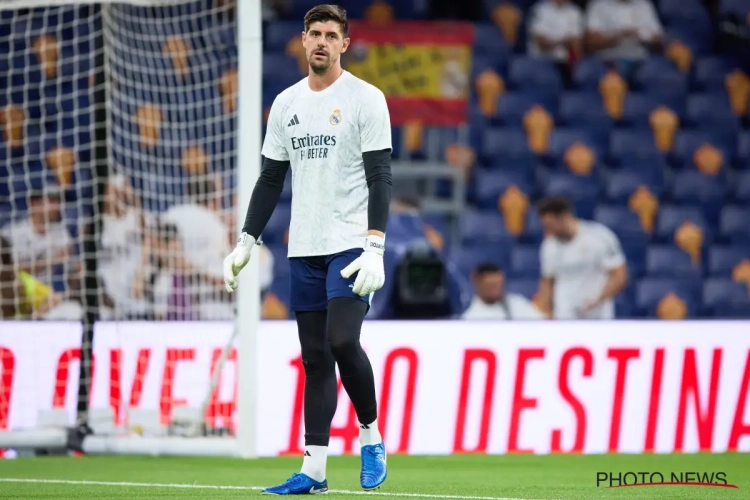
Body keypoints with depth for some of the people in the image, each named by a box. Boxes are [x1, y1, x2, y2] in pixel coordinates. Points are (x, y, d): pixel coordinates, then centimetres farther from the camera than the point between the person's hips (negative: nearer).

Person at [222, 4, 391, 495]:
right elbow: (271, 179, 18)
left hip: (351, 246, -6)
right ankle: (314, 469, 5)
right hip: (304, 251, 6)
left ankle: (371, 435, 0)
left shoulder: (365, 99, -4)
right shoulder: (286, 104, 12)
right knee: (314, 357, 5)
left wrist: (375, 247, -20)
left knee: (341, 341, -20)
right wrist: (246, 242, 10)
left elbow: (380, 178, -10)